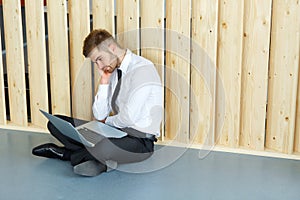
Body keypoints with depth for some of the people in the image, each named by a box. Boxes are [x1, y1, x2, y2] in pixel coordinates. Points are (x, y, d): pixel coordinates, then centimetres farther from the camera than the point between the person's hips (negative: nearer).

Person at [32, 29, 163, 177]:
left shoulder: (142, 69, -16)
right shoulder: (112, 71, 10)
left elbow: (128, 118, -22)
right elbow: (99, 116, 8)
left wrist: (108, 121, -1)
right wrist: (104, 81, -1)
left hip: (140, 140, -8)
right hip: (114, 131, 8)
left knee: (103, 149, -41)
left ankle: (67, 154, -9)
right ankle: (98, 158, -13)